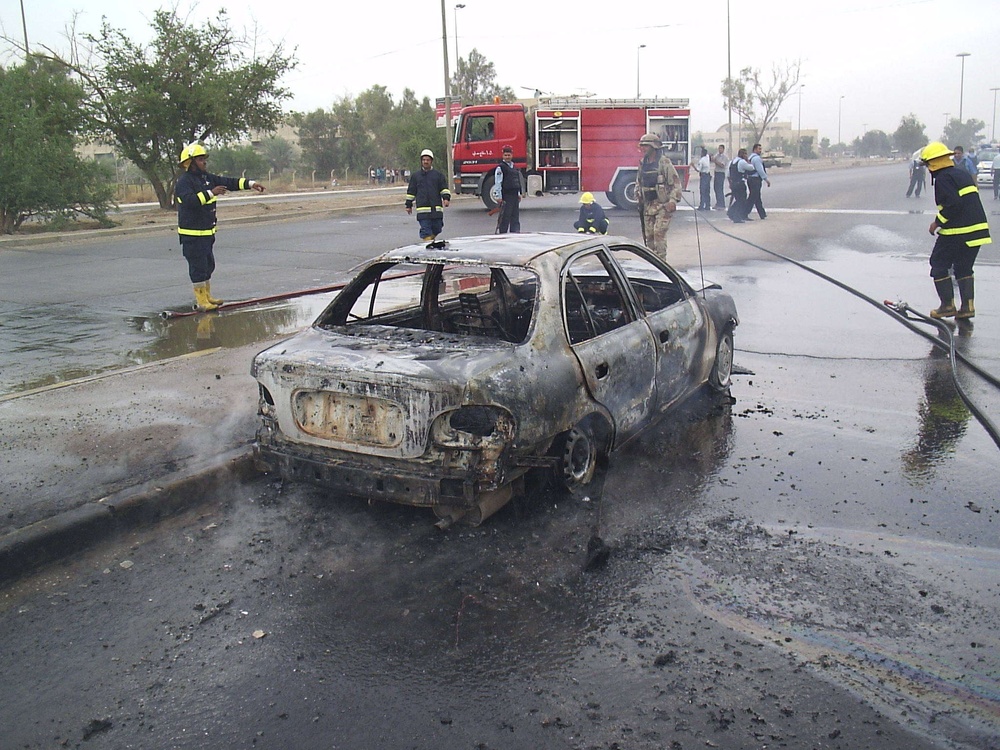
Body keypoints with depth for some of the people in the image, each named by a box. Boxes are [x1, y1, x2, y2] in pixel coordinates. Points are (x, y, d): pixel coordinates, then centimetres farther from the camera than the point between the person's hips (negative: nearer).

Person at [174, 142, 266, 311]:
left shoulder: (207, 178, 12)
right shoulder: (183, 182, -14)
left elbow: (229, 182, 11)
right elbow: (190, 200, -30)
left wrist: (251, 183, 2)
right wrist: (210, 193, -35)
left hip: (207, 232, 9)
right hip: (192, 233, -9)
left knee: (208, 265, 17)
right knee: (198, 267, -5)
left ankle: (207, 296, 29)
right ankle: (201, 301, 2)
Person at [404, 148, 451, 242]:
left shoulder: (438, 175, 11)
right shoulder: (415, 176, 13)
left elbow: (444, 188, 8)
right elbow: (411, 191, 16)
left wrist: (446, 198, -10)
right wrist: (408, 205, 15)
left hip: (436, 209, 1)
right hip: (422, 209, -1)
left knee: (437, 229, 6)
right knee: (425, 229, -8)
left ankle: (432, 240, 28)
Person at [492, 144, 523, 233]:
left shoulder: (514, 167, 17)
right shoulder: (500, 167, -7)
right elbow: (498, 182, -11)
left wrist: (519, 194, 20)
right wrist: (498, 196, -16)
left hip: (514, 195, 8)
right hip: (506, 195, -8)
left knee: (515, 216, 8)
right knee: (505, 216, -6)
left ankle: (515, 232, 13)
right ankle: (501, 232, -1)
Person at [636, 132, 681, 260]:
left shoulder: (664, 162, -10)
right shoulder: (643, 163, 11)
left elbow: (675, 182, -11)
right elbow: (639, 182, 25)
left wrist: (673, 200, -19)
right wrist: (638, 194, 11)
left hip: (663, 205, -7)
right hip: (648, 205, 7)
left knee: (659, 232, -15)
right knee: (649, 235, 8)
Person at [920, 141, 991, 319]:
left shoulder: (943, 178, -11)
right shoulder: (963, 174, 17)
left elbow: (953, 204, -22)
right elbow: (970, 202, 19)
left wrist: (937, 222, -11)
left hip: (957, 232, -8)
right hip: (978, 229, 8)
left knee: (939, 265, 6)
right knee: (964, 268, 16)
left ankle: (947, 306, 4)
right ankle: (968, 307, 11)